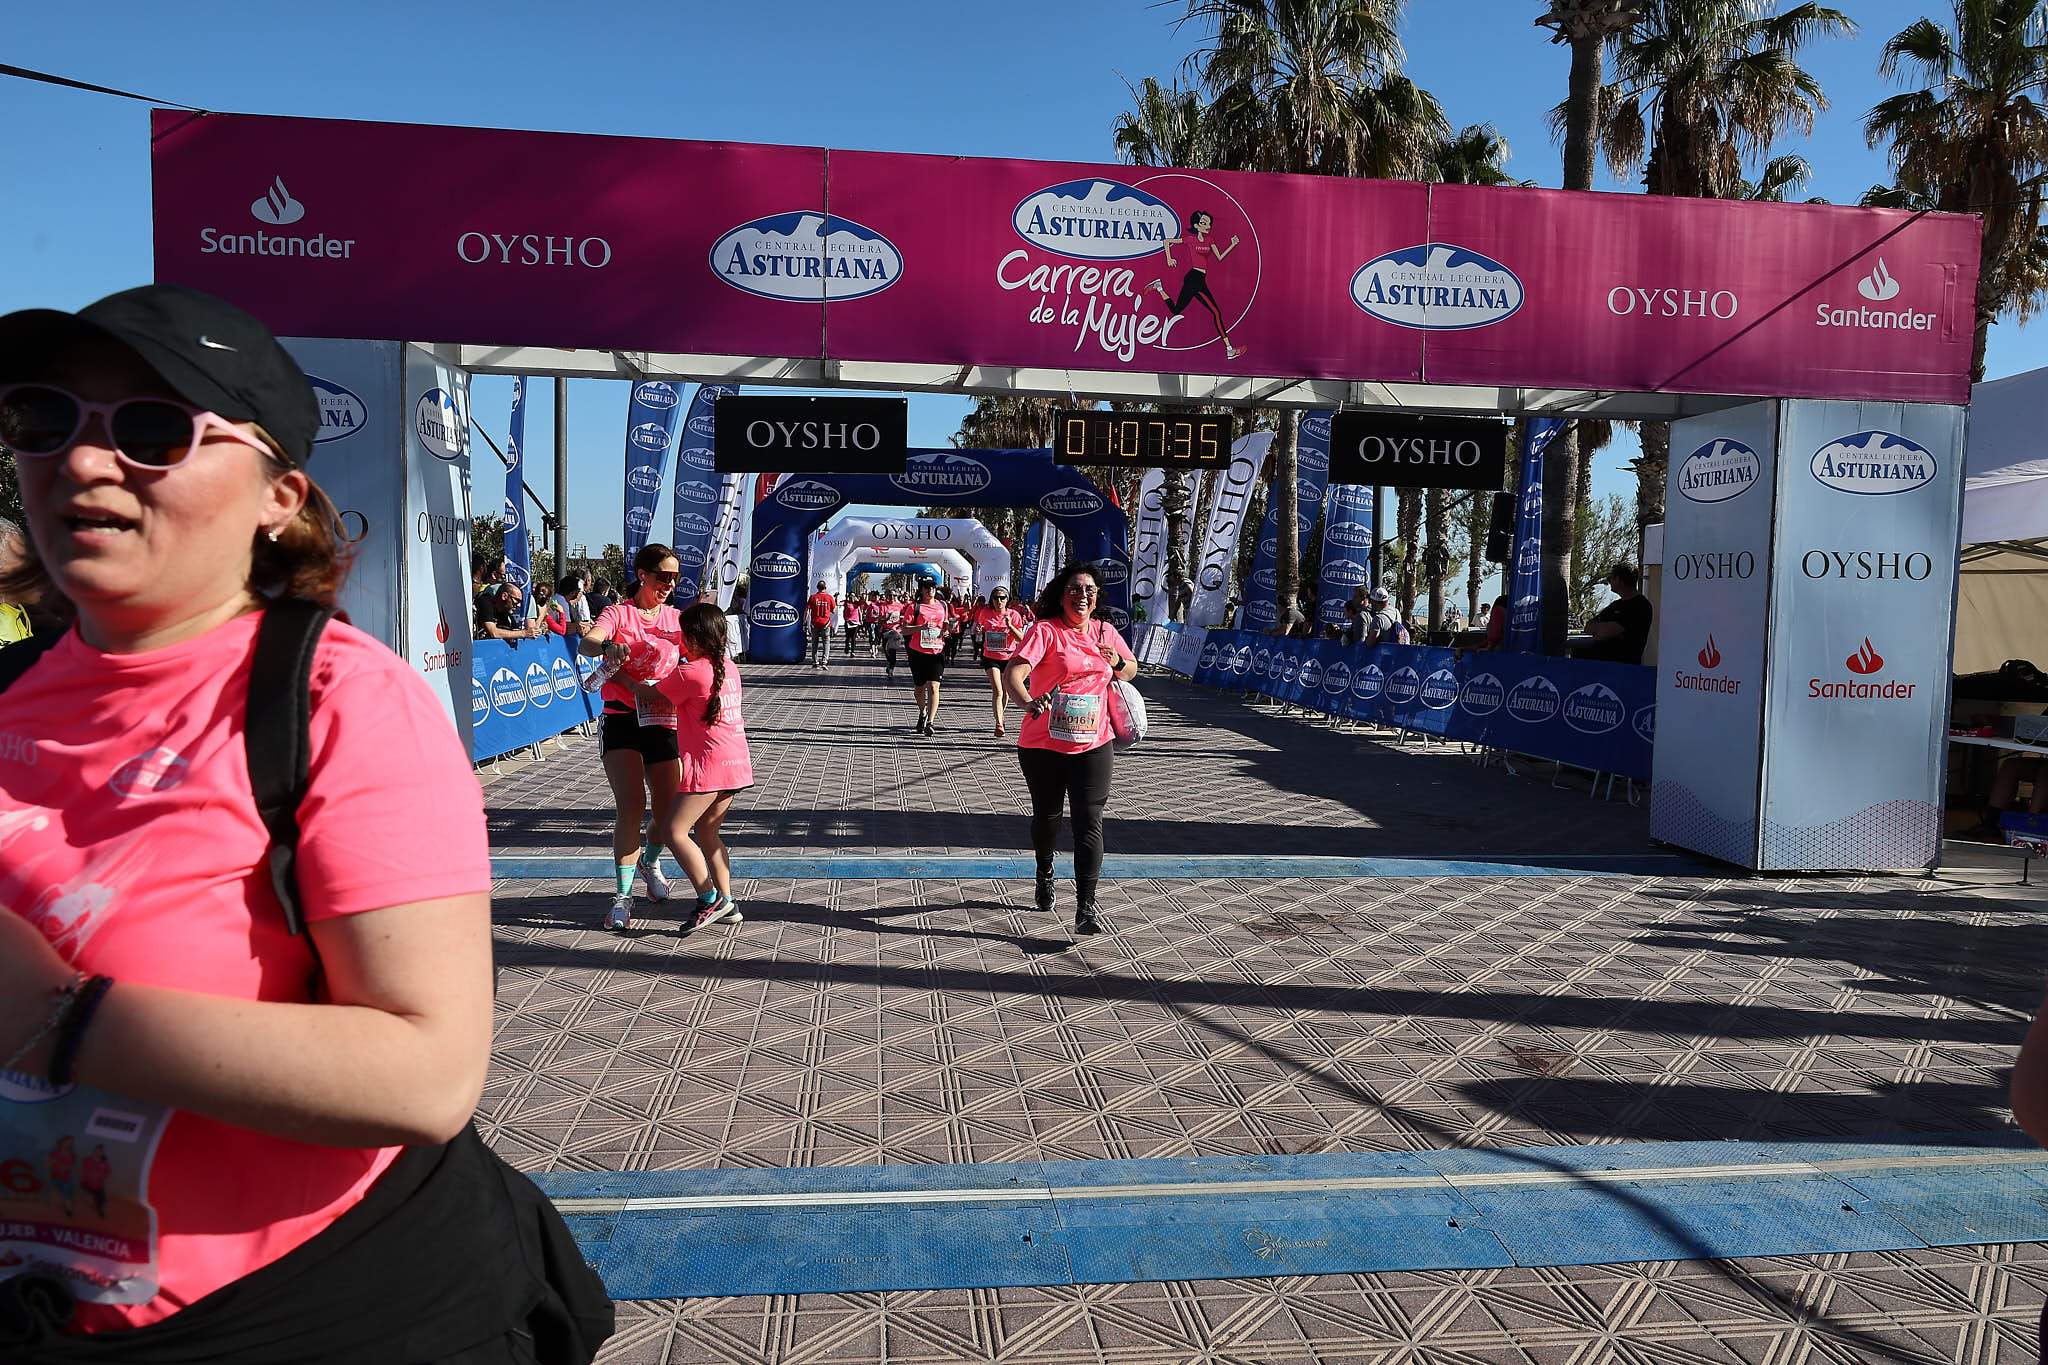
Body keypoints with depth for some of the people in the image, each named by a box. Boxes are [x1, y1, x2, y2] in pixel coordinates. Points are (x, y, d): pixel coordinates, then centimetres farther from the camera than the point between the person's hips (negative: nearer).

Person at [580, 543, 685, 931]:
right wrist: (607, 645, -43)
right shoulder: (618, 613, -2)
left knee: (667, 811, 6)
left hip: (662, 721, 4)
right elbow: (585, 642, -21)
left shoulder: (675, 618, 11)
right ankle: (623, 895, -4)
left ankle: (649, 860, 38)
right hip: (622, 721, -3)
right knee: (631, 806, -13)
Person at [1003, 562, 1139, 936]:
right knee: (1046, 815, 17)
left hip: (1094, 747, 2)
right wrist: (1028, 702, -46)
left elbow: (1131, 671, 23)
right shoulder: (1045, 631, -11)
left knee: (1089, 822, -8)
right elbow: (1012, 674, -25)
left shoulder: (1105, 632, 6)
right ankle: (1045, 873, 47)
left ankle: (1086, 907, -9)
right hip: (1043, 747, -2)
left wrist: (1117, 663, -2)